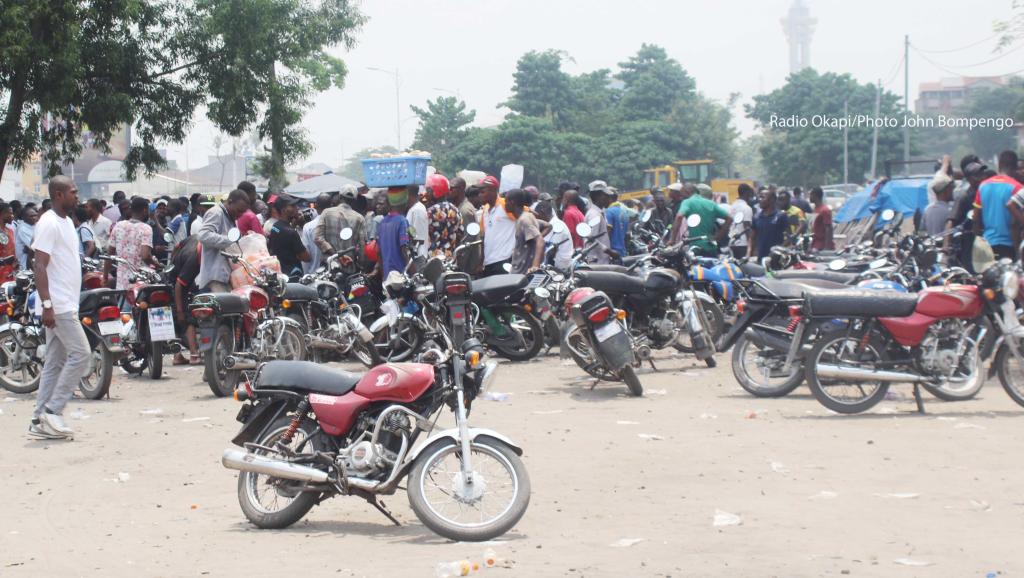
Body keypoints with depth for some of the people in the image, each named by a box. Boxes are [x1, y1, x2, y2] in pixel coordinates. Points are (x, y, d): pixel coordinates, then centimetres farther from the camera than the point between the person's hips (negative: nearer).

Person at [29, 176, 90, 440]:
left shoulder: (67, 221, 16)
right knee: (80, 354, -12)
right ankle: (52, 411, -7)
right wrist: (47, 305, -23)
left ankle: (40, 421, 10)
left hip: (67, 305, 10)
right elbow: (40, 266, -18)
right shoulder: (49, 223, -13)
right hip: (58, 305, -10)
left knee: (55, 362, 8)